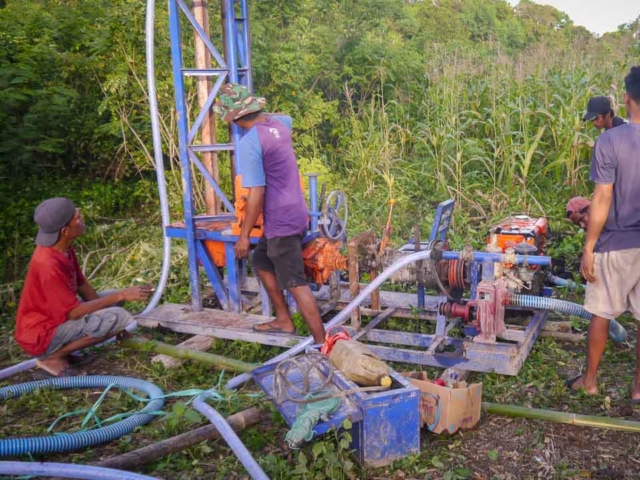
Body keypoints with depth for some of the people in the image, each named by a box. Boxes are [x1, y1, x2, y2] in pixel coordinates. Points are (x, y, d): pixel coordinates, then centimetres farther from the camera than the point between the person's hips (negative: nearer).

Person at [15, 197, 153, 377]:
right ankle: (52, 357, -8)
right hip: (41, 335, -9)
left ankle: (59, 350, 11)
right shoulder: (49, 265, -30)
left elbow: (82, 286, 9)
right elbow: (74, 312, -25)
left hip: (56, 318, 9)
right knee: (118, 317, -24)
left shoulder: (63, 248, -2)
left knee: (113, 299, 17)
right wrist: (120, 296, -22)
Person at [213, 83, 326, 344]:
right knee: (261, 263, 25)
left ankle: (321, 344, 2)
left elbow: (256, 194, -21)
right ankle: (284, 321, 34)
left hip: (281, 222, -9)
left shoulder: (249, 143, -20)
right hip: (294, 213, 9)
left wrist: (244, 235, -13)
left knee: (296, 284, -4)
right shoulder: (278, 123, 5)